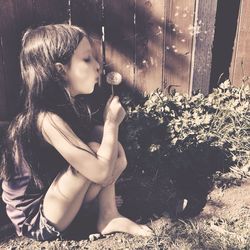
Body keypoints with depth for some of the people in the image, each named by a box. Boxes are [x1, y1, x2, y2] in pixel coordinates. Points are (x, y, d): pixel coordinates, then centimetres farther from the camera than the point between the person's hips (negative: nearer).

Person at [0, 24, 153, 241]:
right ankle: (106, 218, 0)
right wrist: (112, 122, -19)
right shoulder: (48, 120, -31)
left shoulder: (73, 106, -4)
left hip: (52, 199, 8)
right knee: (94, 151, -25)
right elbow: (101, 172, -31)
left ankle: (109, 217, 1)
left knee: (116, 153, -1)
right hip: (37, 222, -8)